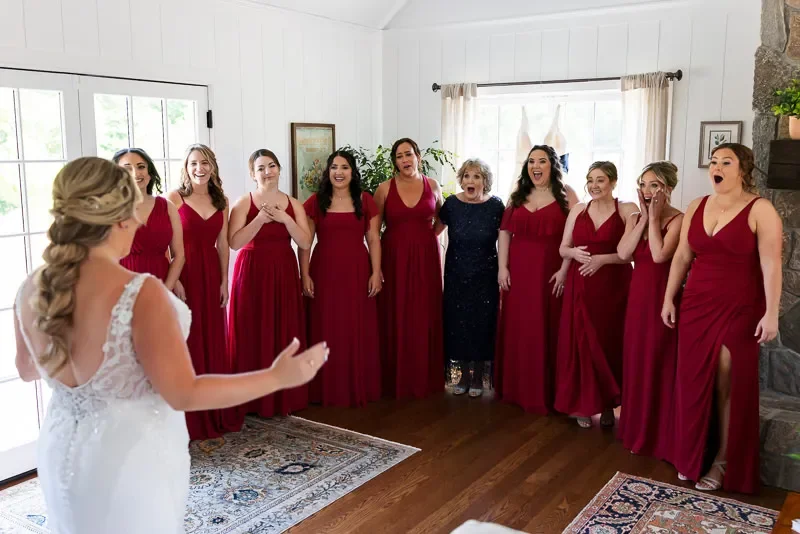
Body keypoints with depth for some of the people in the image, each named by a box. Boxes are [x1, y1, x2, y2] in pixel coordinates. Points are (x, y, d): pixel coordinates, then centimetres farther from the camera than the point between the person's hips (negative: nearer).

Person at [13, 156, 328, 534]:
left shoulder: (31, 289, -7)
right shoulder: (141, 293, -27)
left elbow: (28, 369, 10)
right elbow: (183, 395, -24)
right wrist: (278, 377, -19)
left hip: (62, 451, 6)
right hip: (130, 455, -5)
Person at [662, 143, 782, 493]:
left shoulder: (760, 210, -9)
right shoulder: (696, 207, 7)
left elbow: (770, 264, -14)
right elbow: (682, 257, 11)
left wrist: (771, 313, -19)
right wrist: (669, 299, 10)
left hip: (738, 310, -5)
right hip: (696, 306, 5)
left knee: (729, 387, 3)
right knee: (694, 383, 9)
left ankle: (722, 462, 16)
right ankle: (693, 457, 24)